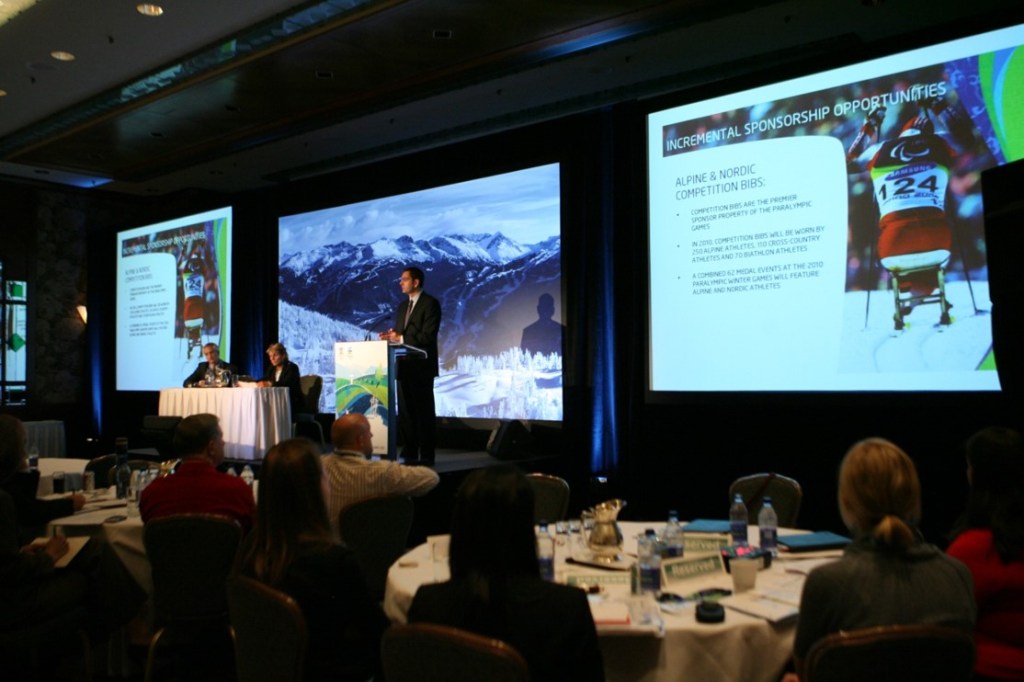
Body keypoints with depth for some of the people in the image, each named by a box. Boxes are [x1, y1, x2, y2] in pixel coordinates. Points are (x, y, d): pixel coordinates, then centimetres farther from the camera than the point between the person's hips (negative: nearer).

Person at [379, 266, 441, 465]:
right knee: (405, 411, 10)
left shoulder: (430, 303, -8)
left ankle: (426, 456, 3)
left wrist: (400, 338, -19)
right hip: (404, 366, 8)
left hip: (421, 366, -8)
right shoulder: (402, 306, 17)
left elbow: (428, 336, -18)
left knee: (424, 411, -2)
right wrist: (392, 336, -3)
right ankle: (409, 454, 17)